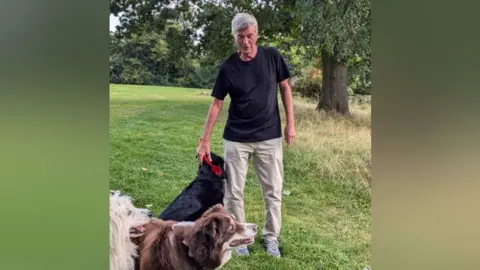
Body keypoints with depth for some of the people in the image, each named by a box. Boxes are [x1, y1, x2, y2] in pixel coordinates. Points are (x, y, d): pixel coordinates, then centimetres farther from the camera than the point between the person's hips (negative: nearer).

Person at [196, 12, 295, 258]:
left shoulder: (272, 56, -5)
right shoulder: (228, 67, -8)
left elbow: (285, 88, 5)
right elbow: (216, 104, -4)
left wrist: (290, 123, -1)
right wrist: (204, 140, -6)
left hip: (269, 137, 1)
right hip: (236, 139, 0)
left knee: (273, 191, 7)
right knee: (233, 192, 6)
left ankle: (271, 236, 26)